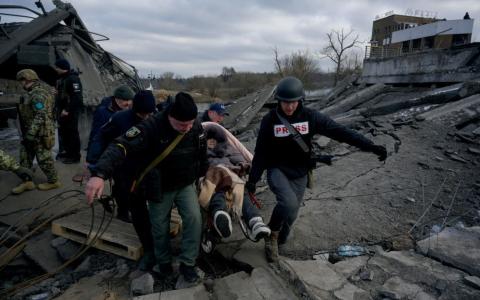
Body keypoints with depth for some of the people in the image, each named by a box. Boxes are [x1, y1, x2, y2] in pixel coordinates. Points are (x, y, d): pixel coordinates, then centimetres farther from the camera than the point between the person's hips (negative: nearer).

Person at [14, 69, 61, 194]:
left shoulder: (38, 94, -21)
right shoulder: (35, 91, 13)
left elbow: (40, 116, -28)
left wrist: (30, 134, -26)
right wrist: (28, 133, 25)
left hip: (40, 133, -11)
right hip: (31, 132, 11)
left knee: (44, 158, 1)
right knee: (25, 157, 15)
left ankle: (53, 181, 16)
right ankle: (27, 181, 24)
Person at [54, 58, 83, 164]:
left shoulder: (73, 79, -16)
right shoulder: (61, 78, 15)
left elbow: (76, 97, -23)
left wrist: (67, 110, -22)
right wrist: (57, 108, 15)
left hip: (70, 111, -10)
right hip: (62, 111, 10)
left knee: (72, 133, -5)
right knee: (63, 132, 17)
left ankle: (74, 156, 3)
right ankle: (64, 152, 31)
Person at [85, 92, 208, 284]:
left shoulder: (196, 127, -14)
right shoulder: (151, 127, -29)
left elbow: (201, 154, 4)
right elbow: (121, 146, -39)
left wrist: (200, 176, 16)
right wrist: (99, 174, -52)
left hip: (186, 185, 3)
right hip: (160, 188, -2)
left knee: (194, 219, -9)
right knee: (160, 228, 11)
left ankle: (187, 263, 12)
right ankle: (164, 261, 40)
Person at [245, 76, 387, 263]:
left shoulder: (310, 117, -9)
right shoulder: (270, 120, -11)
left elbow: (339, 131, -12)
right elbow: (261, 152, -5)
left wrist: (370, 146, -19)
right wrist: (253, 179, -5)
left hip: (299, 174, 3)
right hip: (277, 170, -2)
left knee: (291, 214, 10)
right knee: (289, 203, -28)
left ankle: (277, 242, 37)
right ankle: (272, 233, 1)